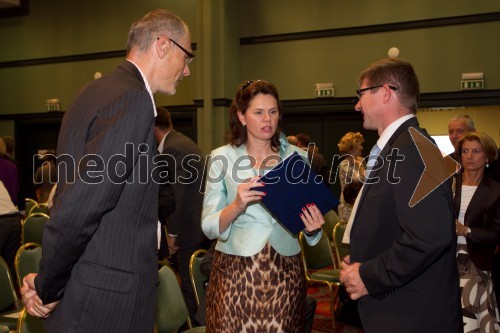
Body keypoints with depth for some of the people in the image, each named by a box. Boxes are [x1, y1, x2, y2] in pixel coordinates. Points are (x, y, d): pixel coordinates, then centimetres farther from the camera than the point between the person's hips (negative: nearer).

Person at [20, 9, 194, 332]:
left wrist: (47, 282, 6)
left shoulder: (100, 90, 11)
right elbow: (78, 210, -24)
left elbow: (71, 198, 8)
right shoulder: (132, 100, -20)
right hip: (104, 304, -9)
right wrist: (47, 288, -10)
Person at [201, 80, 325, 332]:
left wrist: (313, 228, -13)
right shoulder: (222, 157, -2)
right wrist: (237, 206, -24)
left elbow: (308, 219, 9)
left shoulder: (298, 157, 3)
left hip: (284, 272, 2)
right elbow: (209, 227, -6)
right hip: (235, 271, -1)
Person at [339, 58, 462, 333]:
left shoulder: (411, 146, -19)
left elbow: (432, 235, -30)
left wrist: (369, 277, -20)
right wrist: (360, 263, 5)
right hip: (395, 310, 9)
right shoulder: (399, 145, 11)